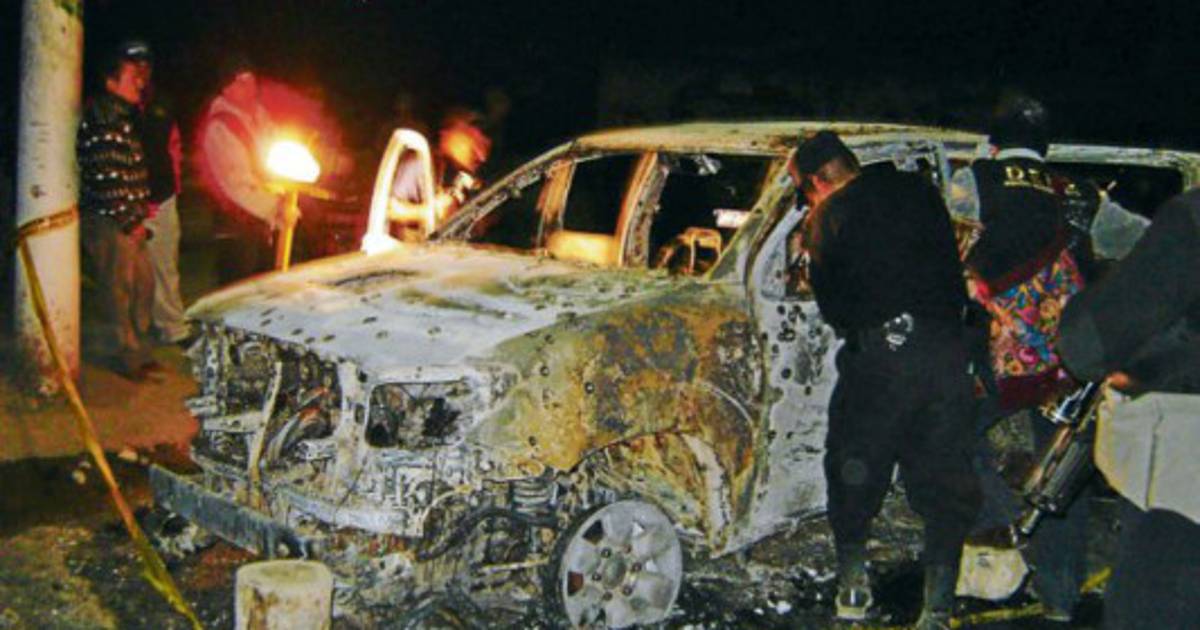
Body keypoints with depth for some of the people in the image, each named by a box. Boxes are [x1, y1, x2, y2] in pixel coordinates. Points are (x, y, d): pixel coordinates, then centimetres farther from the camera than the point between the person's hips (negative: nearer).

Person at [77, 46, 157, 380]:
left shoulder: (124, 117, 16)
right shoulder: (102, 121, -16)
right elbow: (106, 177, -20)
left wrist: (140, 205, 14)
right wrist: (130, 220, -16)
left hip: (129, 219, 10)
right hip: (108, 222, -10)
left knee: (143, 283, 14)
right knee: (119, 289, -2)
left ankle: (139, 349, 26)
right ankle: (126, 356, 8)